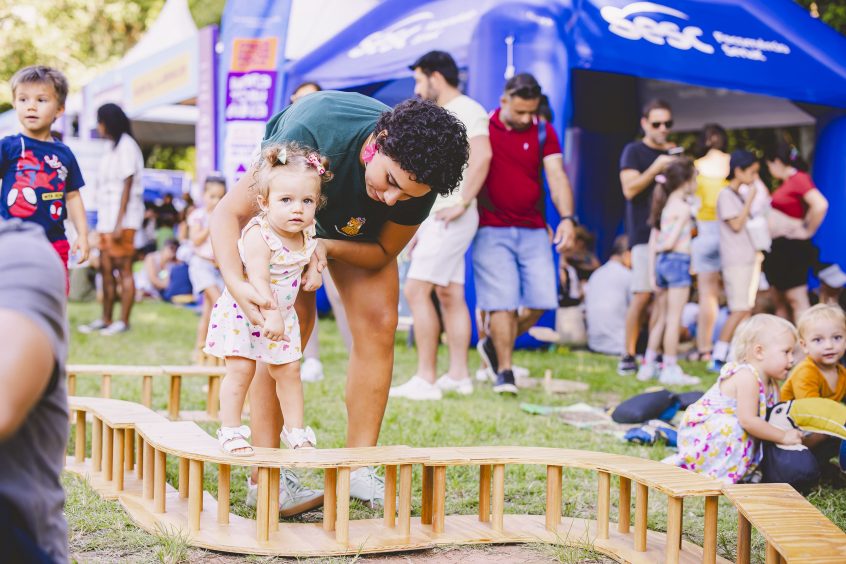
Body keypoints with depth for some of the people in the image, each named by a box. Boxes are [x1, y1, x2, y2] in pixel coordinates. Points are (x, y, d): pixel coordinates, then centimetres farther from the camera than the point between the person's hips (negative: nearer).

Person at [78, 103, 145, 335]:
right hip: (107, 219, 9)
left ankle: (123, 322, -3)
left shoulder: (126, 146, -8)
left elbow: (127, 186, -14)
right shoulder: (113, 147, 18)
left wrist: (119, 223, -19)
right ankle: (106, 320, 16)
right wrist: (107, 223, 13)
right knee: (106, 270, 10)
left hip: (123, 220, -9)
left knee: (124, 269, -6)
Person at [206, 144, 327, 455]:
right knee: (240, 368, -9)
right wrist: (270, 313, -44)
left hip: (281, 313, 6)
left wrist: (315, 270, 2)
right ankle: (230, 431, 4)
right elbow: (257, 278, -36)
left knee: (288, 370, 7)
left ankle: (295, 430, 18)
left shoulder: (306, 232, -6)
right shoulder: (259, 235, -28)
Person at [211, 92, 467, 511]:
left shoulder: (418, 178, -32)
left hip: (354, 229, 3)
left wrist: (327, 247, -35)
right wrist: (236, 283, -58)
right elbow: (229, 213, -40)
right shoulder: (313, 131, -44)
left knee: (378, 324, -10)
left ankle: (357, 469, -1)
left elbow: (383, 252, -15)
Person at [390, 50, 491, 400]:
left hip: (451, 218, -10)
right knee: (449, 295, 9)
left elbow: (482, 156, -23)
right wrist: (420, 225, 21)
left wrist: (461, 203, -23)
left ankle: (425, 380, -13)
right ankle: (458, 375, 13)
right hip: (434, 217, 10)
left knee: (416, 290, -14)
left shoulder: (466, 110, -8)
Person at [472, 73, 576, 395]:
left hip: (534, 231, 3)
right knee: (502, 301, -8)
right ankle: (504, 372, 2)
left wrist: (566, 217, -19)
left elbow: (556, 176, -4)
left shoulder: (543, 133, 6)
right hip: (492, 230, -3)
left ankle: (494, 345, 23)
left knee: (540, 301, 0)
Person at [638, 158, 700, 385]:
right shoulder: (684, 207, -10)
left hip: (662, 262, 8)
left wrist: (653, 271, 10)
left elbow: (653, 242, 10)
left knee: (661, 319, 15)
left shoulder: (665, 206, 13)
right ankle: (670, 369, -1)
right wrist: (658, 249, 5)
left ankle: (648, 366, 17)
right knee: (674, 318, -4)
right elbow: (671, 242, -15)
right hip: (678, 261, -8)